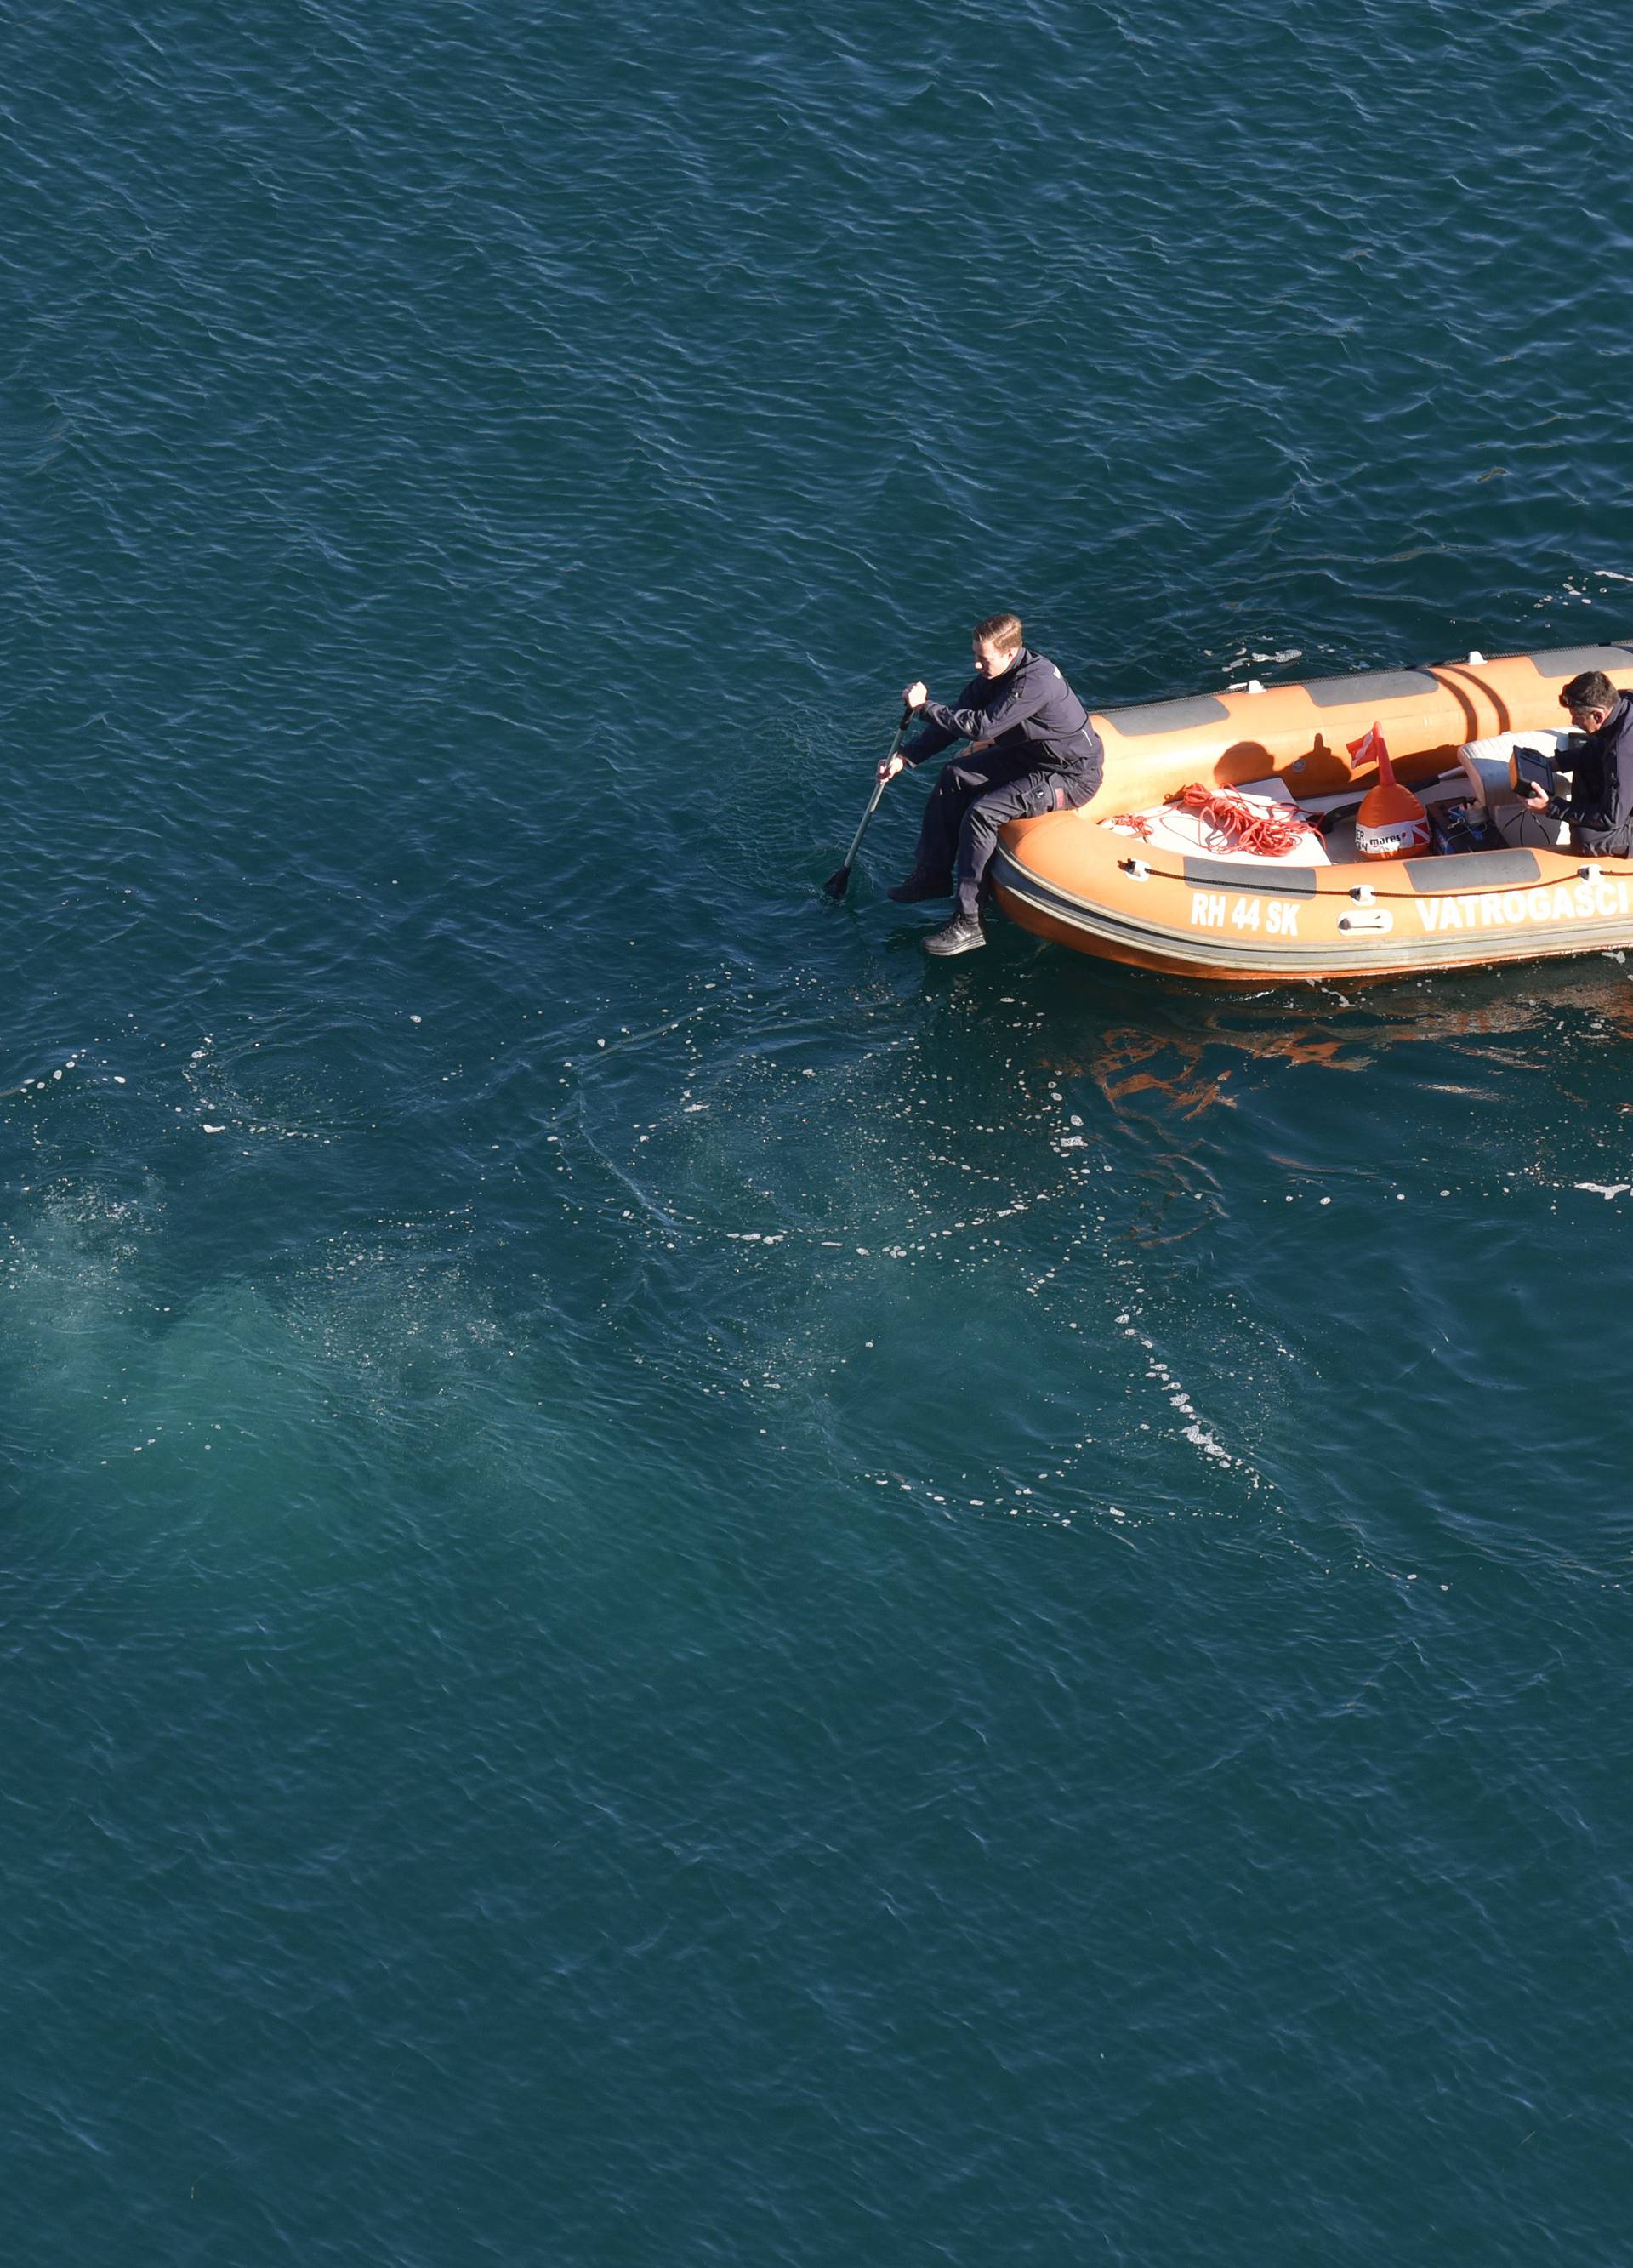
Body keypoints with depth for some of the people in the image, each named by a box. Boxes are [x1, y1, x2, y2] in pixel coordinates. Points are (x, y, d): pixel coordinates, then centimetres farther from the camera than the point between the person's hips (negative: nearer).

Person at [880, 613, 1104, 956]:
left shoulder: (1035, 682, -31)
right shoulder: (995, 673, -3)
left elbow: (981, 726, -33)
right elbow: (957, 721, 2)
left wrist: (924, 707, -24)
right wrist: (906, 758, -5)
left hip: (1072, 776, -10)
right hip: (1030, 755, 10)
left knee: (982, 812, -23)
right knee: (955, 778, 3)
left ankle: (969, 924, -19)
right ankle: (933, 875, 14)